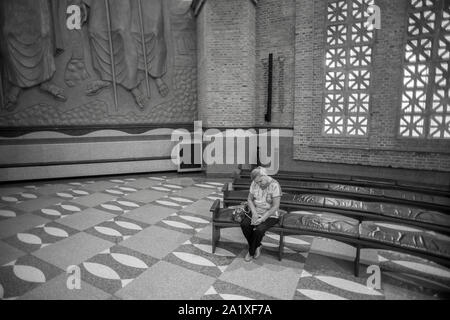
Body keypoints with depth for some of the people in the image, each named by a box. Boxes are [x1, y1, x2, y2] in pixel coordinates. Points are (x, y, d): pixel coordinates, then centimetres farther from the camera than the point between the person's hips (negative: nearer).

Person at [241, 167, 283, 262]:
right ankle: (257, 246, 1)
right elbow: (250, 199, 4)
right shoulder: (254, 183, -2)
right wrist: (254, 213, -12)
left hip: (270, 215, -5)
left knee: (259, 229, -30)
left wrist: (262, 218, -24)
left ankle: (251, 252, -2)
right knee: (244, 224, -22)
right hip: (256, 212, 5)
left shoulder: (274, 185, -19)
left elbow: (275, 206, -19)